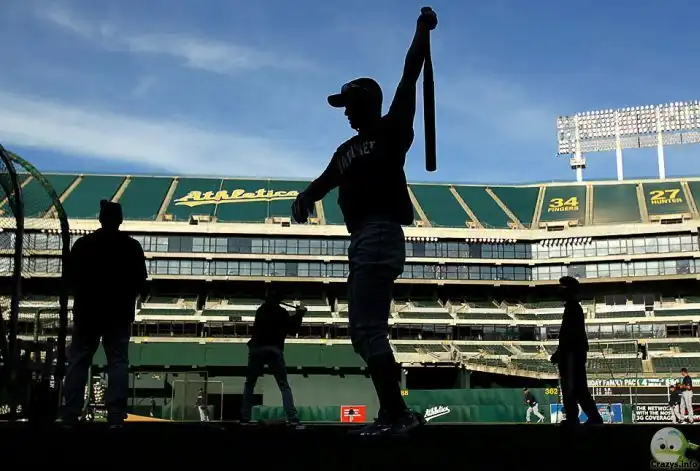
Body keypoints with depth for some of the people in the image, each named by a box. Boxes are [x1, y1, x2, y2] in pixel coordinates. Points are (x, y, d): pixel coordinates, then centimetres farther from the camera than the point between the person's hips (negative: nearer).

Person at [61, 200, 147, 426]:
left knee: (78, 361, 7)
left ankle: (70, 413, 4)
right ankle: (116, 414, -5)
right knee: (118, 362, 2)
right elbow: (141, 281, 0)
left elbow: (70, 276, 3)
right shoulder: (132, 246, -3)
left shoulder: (83, 244, -2)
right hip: (119, 313, 0)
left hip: (87, 311, 1)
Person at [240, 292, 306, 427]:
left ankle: (245, 417, 5)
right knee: (284, 386, 0)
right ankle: (293, 419, -14)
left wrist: (294, 315, 32)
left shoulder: (260, 310, 21)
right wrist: (299, 314, 21)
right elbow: (292, 330, 12)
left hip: (256, 349, 2)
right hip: (274, 350, -2)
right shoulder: (282, 312, 9)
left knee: (249, 384, 15)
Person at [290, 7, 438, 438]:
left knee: (369, 328, -16)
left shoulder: (393, 131, 4)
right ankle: (394, 413, 13)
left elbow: (409, 82, -4)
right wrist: (306, 199, -6)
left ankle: (396, 416, -16)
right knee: (363, 331, 9)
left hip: (381, 236, -9)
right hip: (362, 241, 9)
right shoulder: (348, 150, 24)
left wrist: (422, 33, -9)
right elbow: (325, 181, 15)